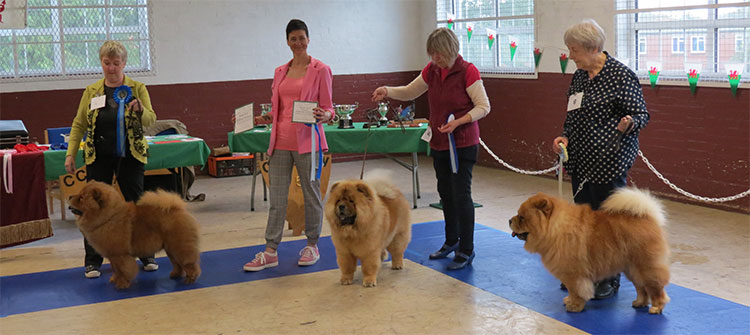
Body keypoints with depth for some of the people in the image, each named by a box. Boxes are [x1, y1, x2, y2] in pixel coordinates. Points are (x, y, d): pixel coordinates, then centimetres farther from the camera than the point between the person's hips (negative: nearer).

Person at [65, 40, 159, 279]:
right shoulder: (91, 92, 6)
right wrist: (70, 154, 0)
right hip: (98, 158, 1)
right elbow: (79, 125, 8)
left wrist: (140, 110, -28)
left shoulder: (137, 89, 1)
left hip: (130, 156, -1)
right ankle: (92, 261, 10)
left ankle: (146, 255, 14)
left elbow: (151, 120, -6)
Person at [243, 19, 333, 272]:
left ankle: (312, 246, 20)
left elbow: (328, 108, -3)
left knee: (311, 193, 5)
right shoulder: (280, 72, 15)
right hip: (281, 141, 5)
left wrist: (323, 115, -24)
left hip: (306, 141, -5)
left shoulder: (320, 70, -1)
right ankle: (270, 252, 7)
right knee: (276, 196, 4)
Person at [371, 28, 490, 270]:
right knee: (445, 193, 16)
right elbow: (410, 92, 16)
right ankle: (451, 241, 32)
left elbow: (484, 106, -14)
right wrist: (387, 91, -2)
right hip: (438, 143, 7)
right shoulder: (432, 70, 4)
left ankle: (466, 251, 2)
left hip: (462, 144, -7)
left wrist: (458, 122, -26)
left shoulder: (467, 71, -14)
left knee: (460, 194, -8)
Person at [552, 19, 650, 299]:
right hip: (581, 160, 8)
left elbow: (641, 114, -10)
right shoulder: (578, 76, 11)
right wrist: (565, 137, 4)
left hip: (609, 161, -8)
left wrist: (627, 125, -31)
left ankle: (610, 280, 10)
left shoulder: (620, 74, -12)